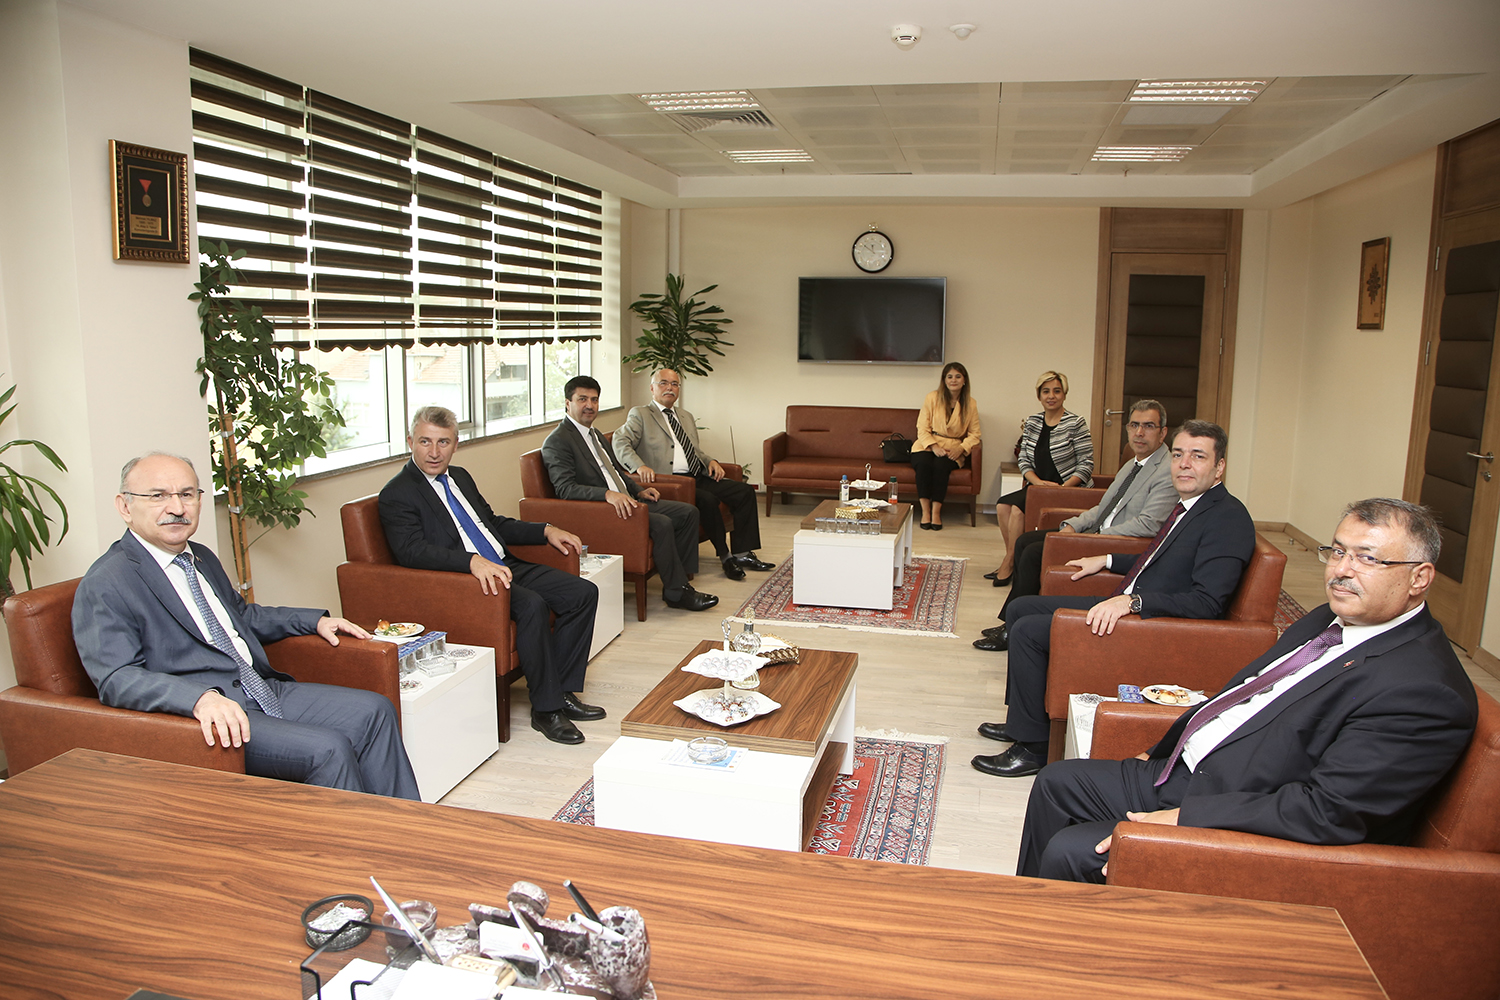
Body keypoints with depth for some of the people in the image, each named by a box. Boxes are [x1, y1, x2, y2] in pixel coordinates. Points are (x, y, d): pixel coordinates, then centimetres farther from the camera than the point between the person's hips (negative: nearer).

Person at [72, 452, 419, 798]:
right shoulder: (103, 587, -10)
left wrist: (316, 620, 22)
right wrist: (201, 698, -37)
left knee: (373, 711, -5)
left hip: (266, 691, 9)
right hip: (202, 718, -8)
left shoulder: (202, 558, 17)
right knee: (328, 748, -25)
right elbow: (117, 679, -21)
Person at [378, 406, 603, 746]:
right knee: (532, 605, -33)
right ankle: (546, 708, -17)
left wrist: (546, 531, 13)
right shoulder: (397, 494, -6)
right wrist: (474, 561, -35)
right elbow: (412, 551, -21)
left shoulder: (460, 476, 19)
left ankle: (561, 691, 0)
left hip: (505, 565, 9)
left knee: (583, 593, -7)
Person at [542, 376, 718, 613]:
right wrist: (608, 494, -35)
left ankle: (679, 580, 0)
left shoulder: (595, 435, 20)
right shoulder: (557, 442, -10)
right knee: (662, 523, -28)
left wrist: (639, 491, 11)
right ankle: (676, 591, -14)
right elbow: (565, 489, -22)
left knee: (688, 512, -1)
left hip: (626, 501, 10)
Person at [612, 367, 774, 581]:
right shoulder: (640, 415, 5)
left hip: (697, 477, 8)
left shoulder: (686, 417, 27)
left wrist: (710, 460, 7)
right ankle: (724, 556, -15)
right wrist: (639, 466, -27)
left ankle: (741, 553, -4)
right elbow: (620, 442, -9)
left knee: (745, 491, -7)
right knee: (708, 500, -31)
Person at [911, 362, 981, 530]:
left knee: (941, 464, -33)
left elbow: (974, 434, 6)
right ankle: (925, 510, -27)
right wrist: (934, 446, -17)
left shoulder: (970, 404, 5)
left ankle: (936, 511, -26)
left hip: (953, 448, 0)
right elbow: (922, 428, -1)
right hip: (927, 444, 0)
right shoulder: (932, 398, 1)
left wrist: (961, 448, -13)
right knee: (923, 463, -33)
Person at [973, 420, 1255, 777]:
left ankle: (1032, 746, -4)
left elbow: (1208, 602, -27)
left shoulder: (1229, 518, -17)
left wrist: (1132, 601, -35)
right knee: (1021, 609, 11)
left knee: (1028, 630, -17)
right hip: (1126, 605, 10)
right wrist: (1107, 560, 26)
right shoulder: (1188, 504, 12)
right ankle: (1023, 719, 21)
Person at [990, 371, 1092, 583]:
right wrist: (1038, 481, -11)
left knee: (1018, 507, -24)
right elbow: (1023, 459, 7)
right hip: (1038, 486, 6)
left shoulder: (1075, 424, -7)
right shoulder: (1032, 422, 10)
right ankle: (1013, 561, -10)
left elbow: (1086, 464, -9)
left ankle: (1008, 563, -10)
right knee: (1002, 505, -18)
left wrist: (1061, 488, -20)